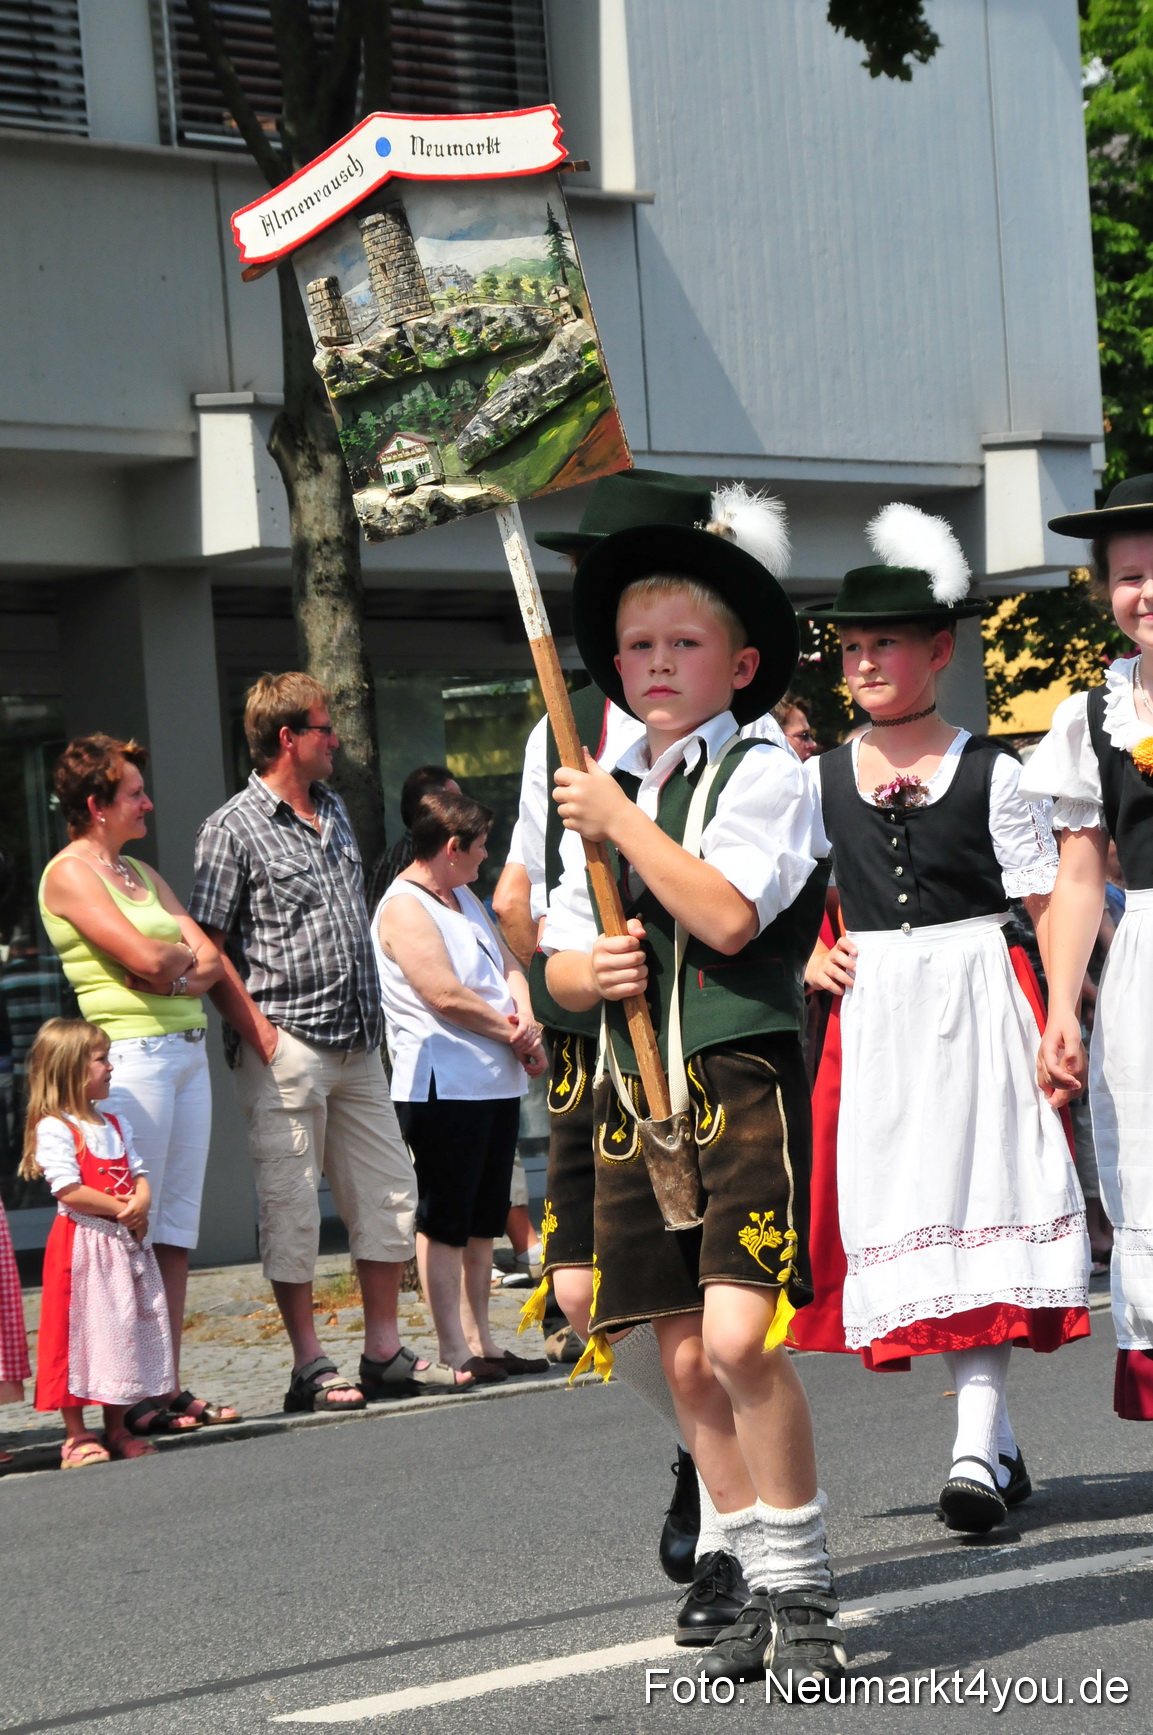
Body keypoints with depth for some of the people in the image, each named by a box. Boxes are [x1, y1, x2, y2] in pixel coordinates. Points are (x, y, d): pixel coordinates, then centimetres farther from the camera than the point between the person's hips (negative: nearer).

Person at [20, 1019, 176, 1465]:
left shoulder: (114, 1125, 16)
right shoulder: (54, 1128, -11)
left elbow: (138, 1174, 14)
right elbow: (68, 1190, -18)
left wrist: (141, 1204, -8)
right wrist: (120, 1208, -16)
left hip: (125, 1244, 8)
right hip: (81, 1246, -8)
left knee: (123, 1332, 10)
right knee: (78, 1333, -5)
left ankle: (117, 1428, 19)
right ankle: (76, 1436, -1)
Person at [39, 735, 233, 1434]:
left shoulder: (141, 872, 20)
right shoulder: (70, 872, -6)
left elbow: (209, 961, 13)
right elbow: (143, 957, -17)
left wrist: (175, 973, -8)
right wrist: (187, 954, 3)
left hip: (188, 1049, 9)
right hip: (132, 1054, -9)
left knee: (177, 1226, 7)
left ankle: (170, 1387, 9)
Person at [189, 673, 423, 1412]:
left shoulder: (335, 812, 16)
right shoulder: (233, 830, -7)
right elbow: (209, 949, -10)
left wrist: (372, 1020, 17)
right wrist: (260, 1035, -16)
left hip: (357, 1045, 8)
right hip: (288, 1047, -7)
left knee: (389, 1192, 8)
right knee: (292, 1206, -3)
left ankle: (385, 1351, 15)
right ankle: (310, 1366, 2)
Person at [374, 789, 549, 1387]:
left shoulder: (463, 898, 19)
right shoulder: (403, 908, -12)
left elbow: (507, 963, 17)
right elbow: (447, 995, -20)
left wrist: (526, 1022, -4)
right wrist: (514, 1034, -9)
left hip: (497, 1082, 10)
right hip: (444, 1086, -10)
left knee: (482, 1222, 12)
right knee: (443, 1222, -6)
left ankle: (480, 1343, 17)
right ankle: (453, 1355, -7)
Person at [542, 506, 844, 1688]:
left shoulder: (763, 774, -2)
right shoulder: (605, 795, 17)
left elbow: (727, 915, -17)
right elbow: (559, 961, 21)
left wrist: (621, 823, -11)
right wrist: (588, 972, -2)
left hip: (742, 1082, -6)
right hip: (637, 1094, 6)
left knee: (739, 1337, -17)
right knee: (685, 1361, 5)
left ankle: (804, 1590, -5)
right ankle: (756, 1586, 15)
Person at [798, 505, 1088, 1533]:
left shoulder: (988, 773, 0)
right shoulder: (819, 781, 9)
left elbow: (1054, 902, -2)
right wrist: (811, 959, 1)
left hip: (976, 1000, -3)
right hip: (872, 1015, 3)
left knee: (980, 1198, -11)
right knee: (901, 1206, 0)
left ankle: (978, 1449, -13)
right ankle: (994, 1439, 9)